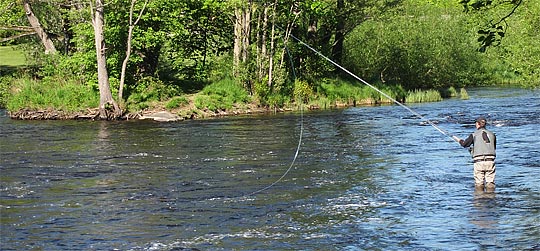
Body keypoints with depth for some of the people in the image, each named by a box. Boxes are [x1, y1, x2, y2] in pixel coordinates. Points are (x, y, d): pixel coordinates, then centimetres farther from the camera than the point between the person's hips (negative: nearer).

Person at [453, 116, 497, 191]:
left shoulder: (474, 134, 0)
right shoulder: (492, 134, 9)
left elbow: (464, 144, 7)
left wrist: (458, 139, 27)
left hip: (479, 161, -2)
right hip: (490, 160, 2)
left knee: (479, 182, 4)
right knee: (490, 181, 3)